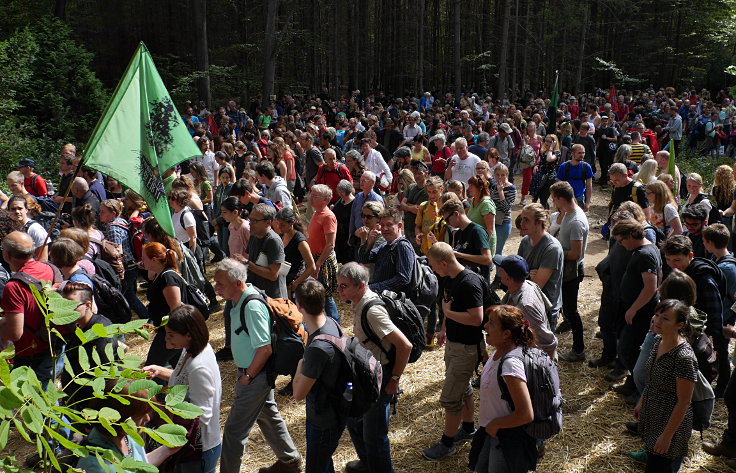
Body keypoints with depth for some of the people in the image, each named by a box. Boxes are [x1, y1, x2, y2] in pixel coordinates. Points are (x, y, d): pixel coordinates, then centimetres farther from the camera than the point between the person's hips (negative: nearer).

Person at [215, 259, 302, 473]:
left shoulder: (252, 307, -28)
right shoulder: (241, 299, 2)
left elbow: (265, 349, -29)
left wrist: (247, 377, -17)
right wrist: (245, 374, 15)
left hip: (256, 376, -10)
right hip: (258, 373, 10)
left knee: (235, 430, 0)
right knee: (268, 417, 25)